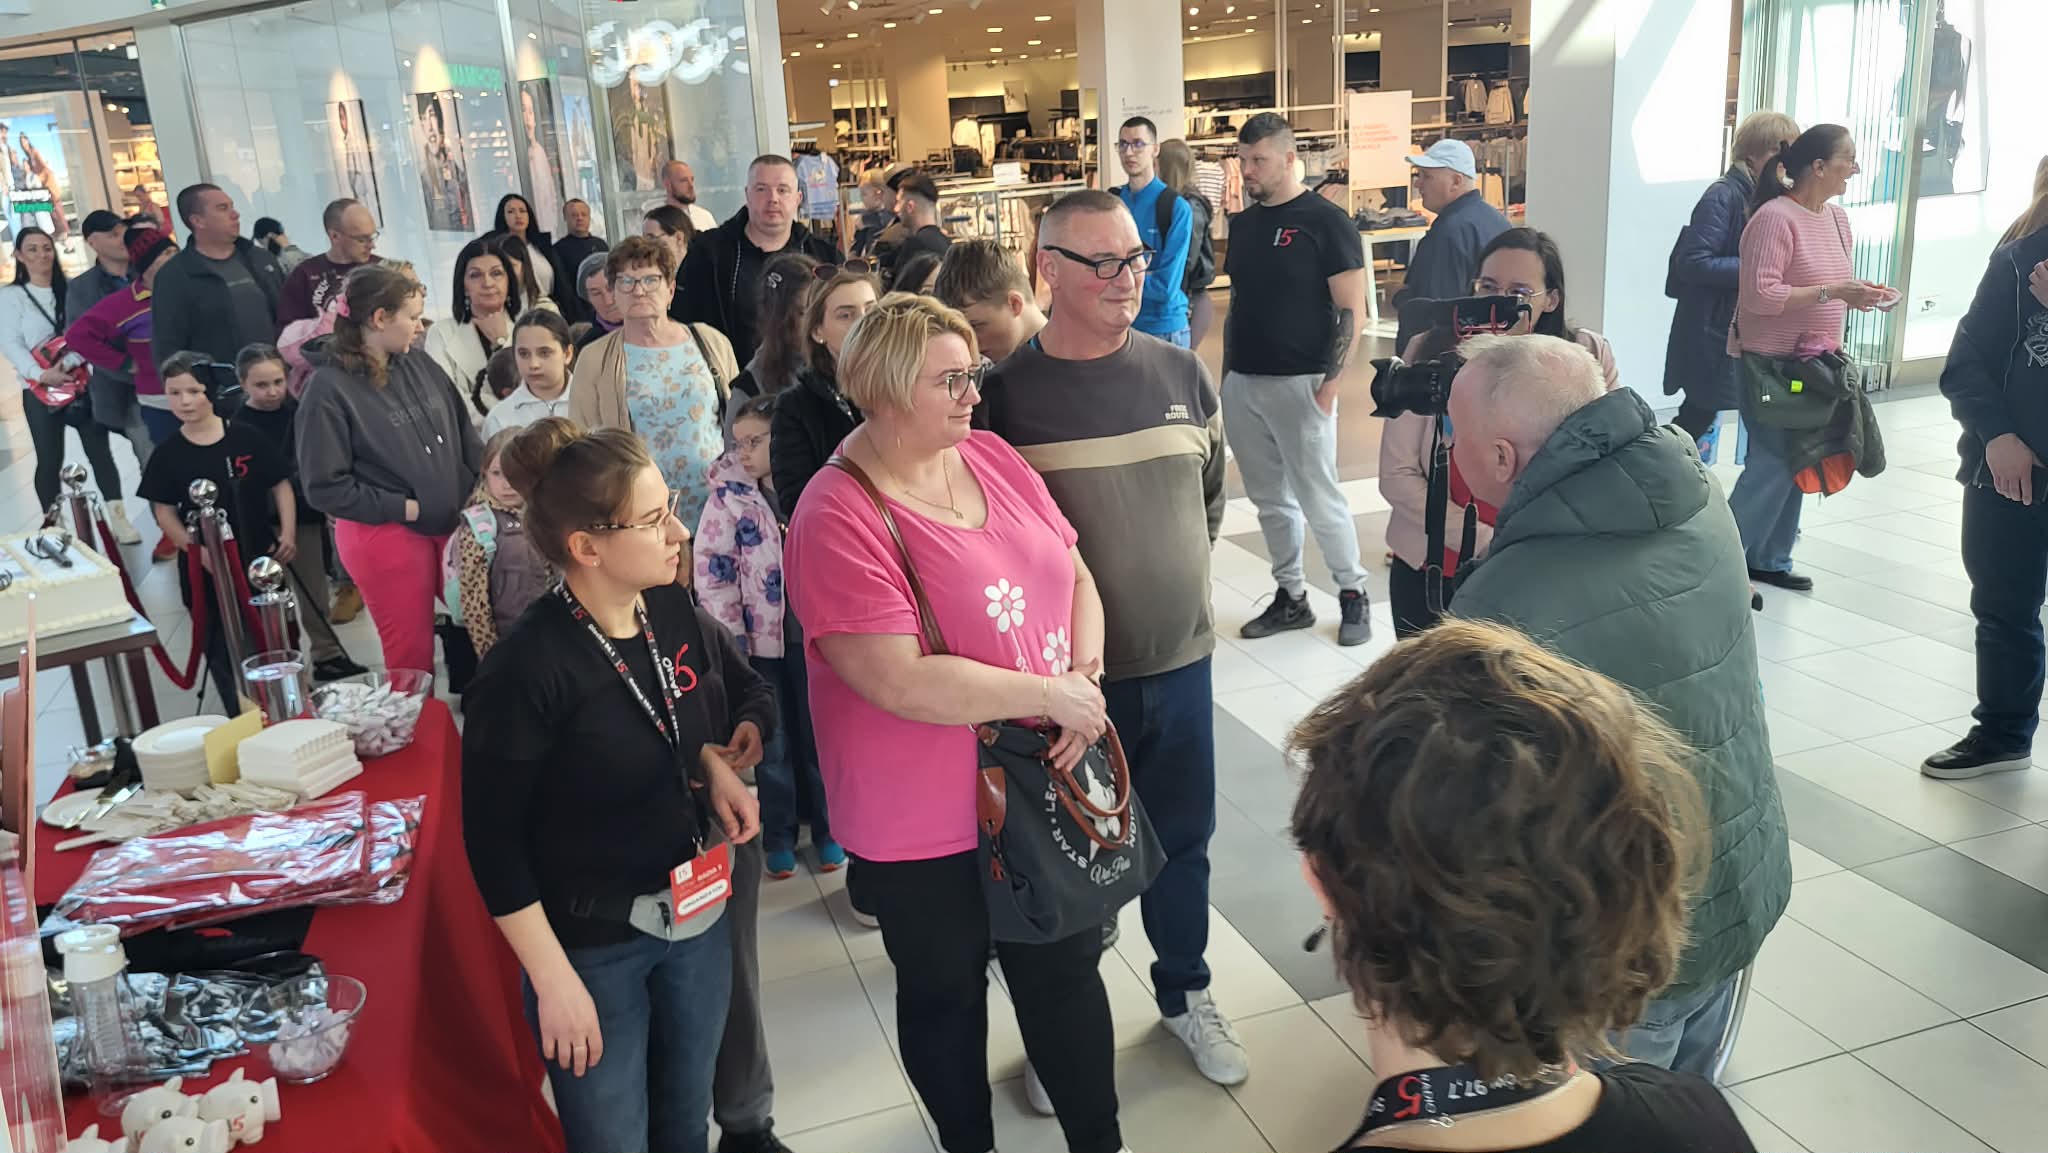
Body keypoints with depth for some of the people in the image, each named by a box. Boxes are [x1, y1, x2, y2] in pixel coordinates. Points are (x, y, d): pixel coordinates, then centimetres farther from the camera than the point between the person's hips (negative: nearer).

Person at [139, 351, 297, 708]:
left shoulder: (246, 438, -6)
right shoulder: (168, 454, -3)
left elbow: (280, 485, 1)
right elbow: (164, 511, 0)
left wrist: (288, 533, -9)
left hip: (259, 558, 0)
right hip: (205, 568, 0)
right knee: (223, 651, 8)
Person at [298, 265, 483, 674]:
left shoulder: (420, 363, 4)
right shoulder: (329, 389, -14)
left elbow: (466, 434, 10)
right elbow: (324, 487, -14)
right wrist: (405, 507, -15)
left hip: (454, 524, 6)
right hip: (386, 536, -6)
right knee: (412, 657, 8)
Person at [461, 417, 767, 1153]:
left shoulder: (675, 613, -6)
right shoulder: (527, 670, -24)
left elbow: (746, 695, 13)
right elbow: (493, 840, -17)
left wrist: (715, 761, -8)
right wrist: (555, 982, -14)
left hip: (700, 917, 5)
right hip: (592, 945, -5)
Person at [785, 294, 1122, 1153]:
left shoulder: (993, 457, 0)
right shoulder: (838, 520, -21)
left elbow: (1073, 576, 7)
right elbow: (898, 680, -27)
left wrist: (1087, 679, -10)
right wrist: (1050, 695, -21)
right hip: (926, 818, -5)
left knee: (1068, 970, 19)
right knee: (946, 993, 18)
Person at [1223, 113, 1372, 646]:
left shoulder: (1326, 221, -7)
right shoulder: (1243, 223, 12)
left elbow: (1351, 310, -9)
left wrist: (1329, 384, -15)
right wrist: (1226, 373, 13)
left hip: (1299, 384, -6)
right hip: (1241, 383, 6)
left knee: (1319, 498, -1)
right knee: (1270, 501, 12)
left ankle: (1353, 595, 16)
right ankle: (1290, 598, 23)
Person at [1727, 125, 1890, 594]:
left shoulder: (1837, 217, 11)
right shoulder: (1775, 217, -16)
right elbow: (1761, 296, -23)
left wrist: (1862, 292, 1)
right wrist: (1832, 292, -24)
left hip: (1815, 362, 9)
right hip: (1770, 362, -9)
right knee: (1773, 461, -10)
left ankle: (1770, 559, 21)